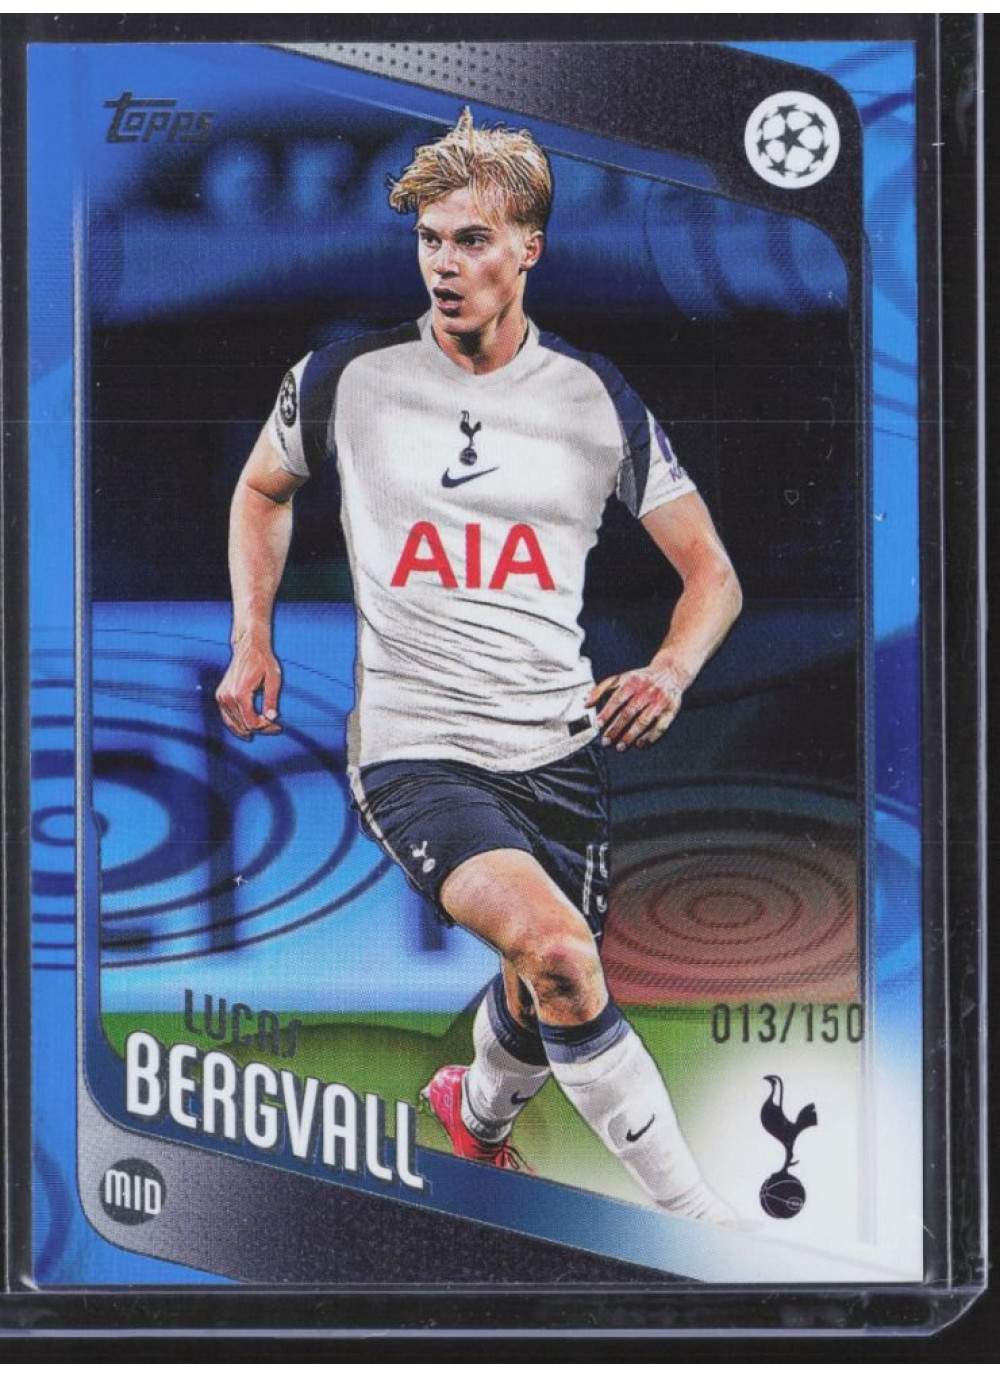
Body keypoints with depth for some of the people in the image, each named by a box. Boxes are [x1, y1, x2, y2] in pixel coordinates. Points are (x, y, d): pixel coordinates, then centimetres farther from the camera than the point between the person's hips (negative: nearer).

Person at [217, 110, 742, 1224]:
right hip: (410, 745, -3)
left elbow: (710, 569, 8)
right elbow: (263, 488, 20)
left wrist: (670, 670, -12)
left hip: (560, 746, 3)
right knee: (558, 949, -27)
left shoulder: (595, 397, 3)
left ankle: (478, 1109, 50)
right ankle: (702, 1224, -16)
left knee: (543, 1006, 11)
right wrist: (252, 639, 8)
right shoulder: (346, 378, 0)